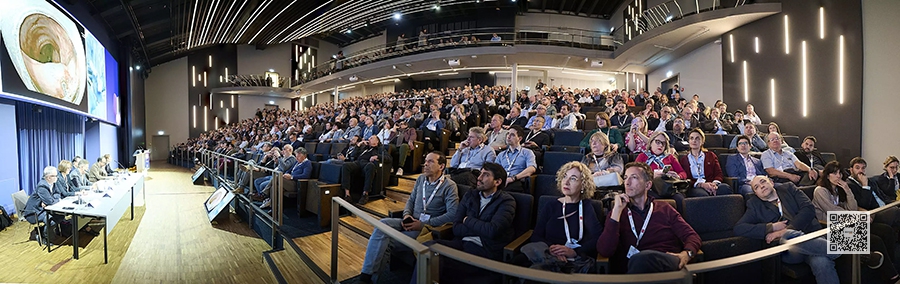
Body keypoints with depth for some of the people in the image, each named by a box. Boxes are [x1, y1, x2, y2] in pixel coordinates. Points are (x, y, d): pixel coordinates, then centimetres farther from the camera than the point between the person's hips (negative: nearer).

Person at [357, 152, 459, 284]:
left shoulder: (449, 186, -9)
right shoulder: (421, 178, 11)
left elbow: (452, 214, -18)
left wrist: (424, 224, -19)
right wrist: (406, 215, -3)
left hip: (429, 226, -6)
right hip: (412, 221, 6)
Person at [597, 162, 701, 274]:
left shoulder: (664, 209, 18)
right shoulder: (617, 213, 12)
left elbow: (693, 236, 11)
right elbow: (604, 251, -4)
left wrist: (687, 254, -13)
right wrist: (617, 210, -5)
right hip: (634, 266, 0)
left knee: (642, 258, -35)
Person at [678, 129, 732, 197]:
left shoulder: (711, 156, 24)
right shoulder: (682, 159, 17)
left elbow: (718, 174, 12)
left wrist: (715, 183, -13)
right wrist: (701, 184, -15)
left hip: (711, 185, 3)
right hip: (694, 188, -2)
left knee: (726, 188, -35)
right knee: (702, 194, -41)